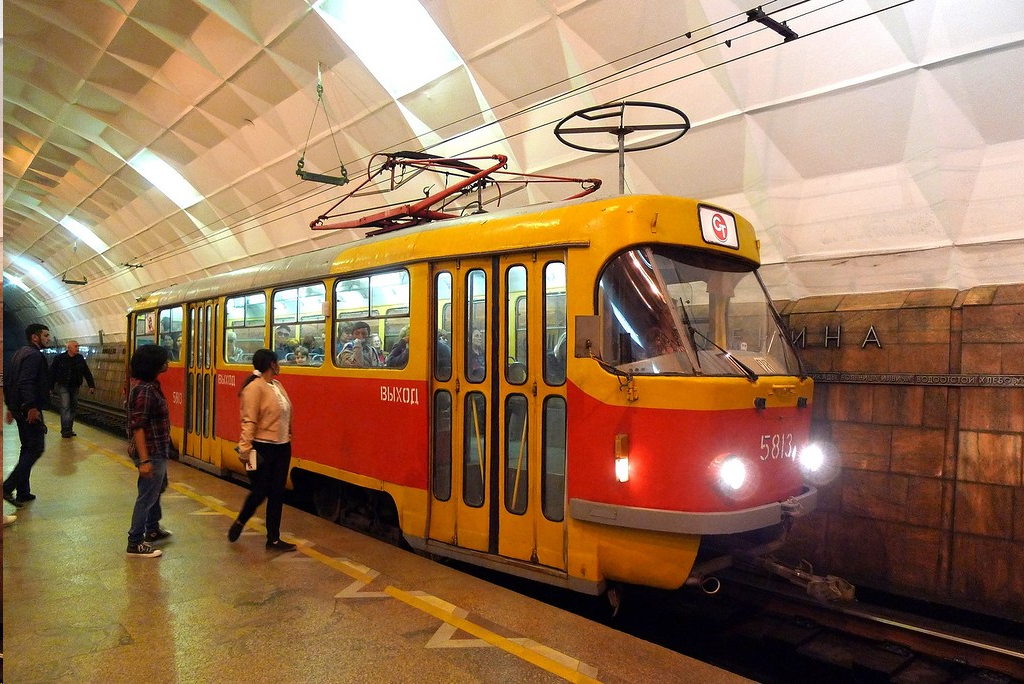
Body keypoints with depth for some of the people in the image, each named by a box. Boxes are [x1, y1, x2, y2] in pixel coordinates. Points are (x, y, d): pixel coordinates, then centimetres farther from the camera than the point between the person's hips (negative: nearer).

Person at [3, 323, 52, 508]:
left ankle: (23, 492, 19)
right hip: (30, 410, -10)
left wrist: (10, 406, 24)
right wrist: (32, 407, -25)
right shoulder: (34, 355, -15)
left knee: (28, 449, 15)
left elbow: (7, 381, 21)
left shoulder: (19, 354, 17)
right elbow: (26, 382, -26)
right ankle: (8, 487, -8)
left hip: (19, 408, 10)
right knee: (35, 448, -5)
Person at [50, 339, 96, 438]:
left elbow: (87, 373, 6)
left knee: (74, 408, 7)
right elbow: (52, 372, -5)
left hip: (75, 387, 5)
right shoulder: (60, 358, -8)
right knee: (65, 407, -11)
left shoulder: (80, 358, 3)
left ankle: (69, 429, 17)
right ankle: (65, 431, -11)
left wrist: (91, 386, 1)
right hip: (63, 386, -5)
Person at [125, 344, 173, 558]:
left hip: (157, 451, 11)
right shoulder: (145, 390, -23)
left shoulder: (149, 385, 7)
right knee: (147, 497, 1)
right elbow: (138, 427, -25)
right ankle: (135, 544, 13)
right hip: (150, 453, -11)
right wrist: (144, 460, -26)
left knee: (156, 489, 26)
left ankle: (152, 529, 44)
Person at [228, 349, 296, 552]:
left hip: (282, 448, 8)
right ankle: (239, 523, 33)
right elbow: (249, 422, -19)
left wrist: (288, 437, 14)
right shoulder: (255, 388, -15)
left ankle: (274, 539, 18)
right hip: (263, 448, -7)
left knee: (277, 494, 10)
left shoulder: (277, 385, 10)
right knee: (260, 493, 4)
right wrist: (245, 449, -22)